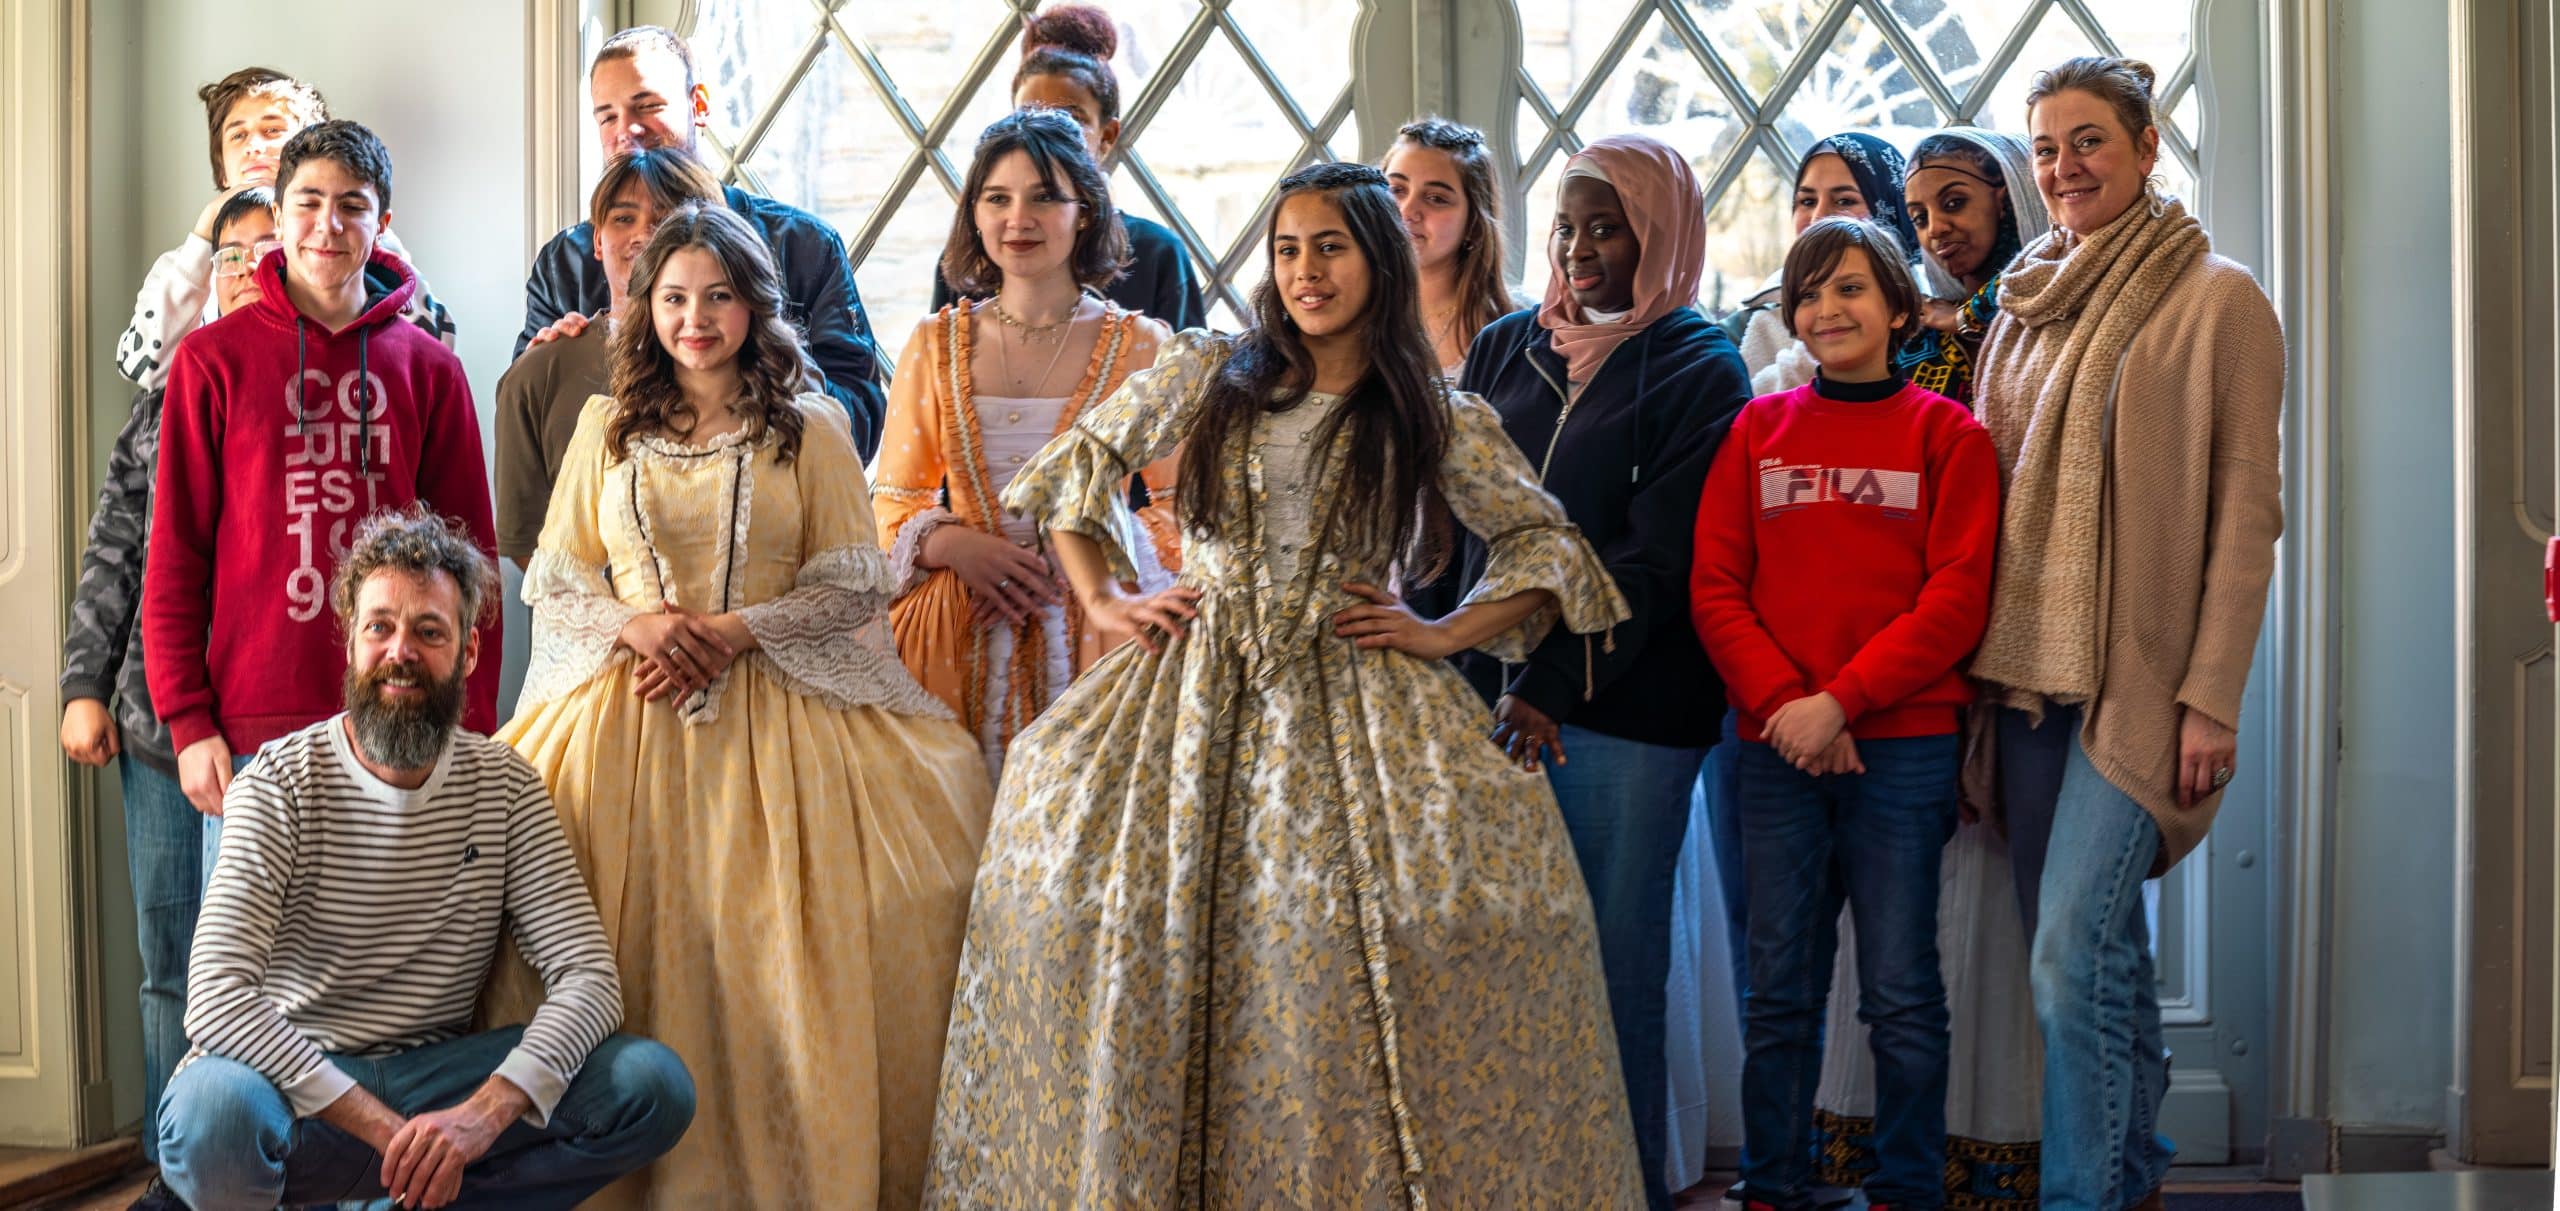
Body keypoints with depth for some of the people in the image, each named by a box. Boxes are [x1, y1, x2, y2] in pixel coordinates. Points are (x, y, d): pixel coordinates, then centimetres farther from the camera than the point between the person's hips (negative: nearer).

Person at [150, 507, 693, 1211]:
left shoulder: (504, 784, 3)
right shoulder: (281, 783, -7)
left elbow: (587, 976, -7)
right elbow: (216, 996, -19)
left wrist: (486, 1111, -26)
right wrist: (386, 1127, -28)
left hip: (437, 1076, 3)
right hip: (298, 1083, -3)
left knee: (656, 1085, -20)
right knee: (215, 1110, -39)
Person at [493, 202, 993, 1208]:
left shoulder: (810, 430, 7)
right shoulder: (608, 425, 13)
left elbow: (856, 584, 1)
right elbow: (554, 581, 11)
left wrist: (734, 630, -11)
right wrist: (635, 622, -9)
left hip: (777, 714, -1)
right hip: (629, 716, 2)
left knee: (779, 953, -10)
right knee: (632, 953, -5)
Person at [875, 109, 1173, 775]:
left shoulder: (1143, 347, 2)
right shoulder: (935, 344, 8)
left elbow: (1179, 507, 0)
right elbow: (893, 500, 10)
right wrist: (956, 545, -10)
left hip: (1096, 625, -1)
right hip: (962, 631, 1)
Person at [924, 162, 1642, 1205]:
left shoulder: (1439, 421, 4)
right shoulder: (1210, 374, 6)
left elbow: (1548, 545, 10)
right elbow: (1078, 466, 16)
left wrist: (1445, 634, 0)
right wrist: (1103, 600, 7)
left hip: (1351, 708, -1)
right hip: (1198, 698, 1)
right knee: (1140, 928, -5)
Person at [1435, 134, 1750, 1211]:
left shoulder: (1699, 373, 0)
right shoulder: (1506, 350, 15)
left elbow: (1656, 559, -9)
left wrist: (1550, 686, -17)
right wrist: (1453, 666, 4)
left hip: (1622, 714, -4)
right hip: (1485, 695, 4)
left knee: (1616, 956, 1)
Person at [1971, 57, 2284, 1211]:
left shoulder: (2217, 300, -3)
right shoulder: (2028, 306, 13)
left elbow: (2246, 509, -7)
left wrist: (2212, 695, -12)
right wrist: (1983, 658, 9)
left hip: (2143, 677, -6)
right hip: (2028, 670, 6)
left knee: (2074, 949, -13)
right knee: (2093, 941, 12)